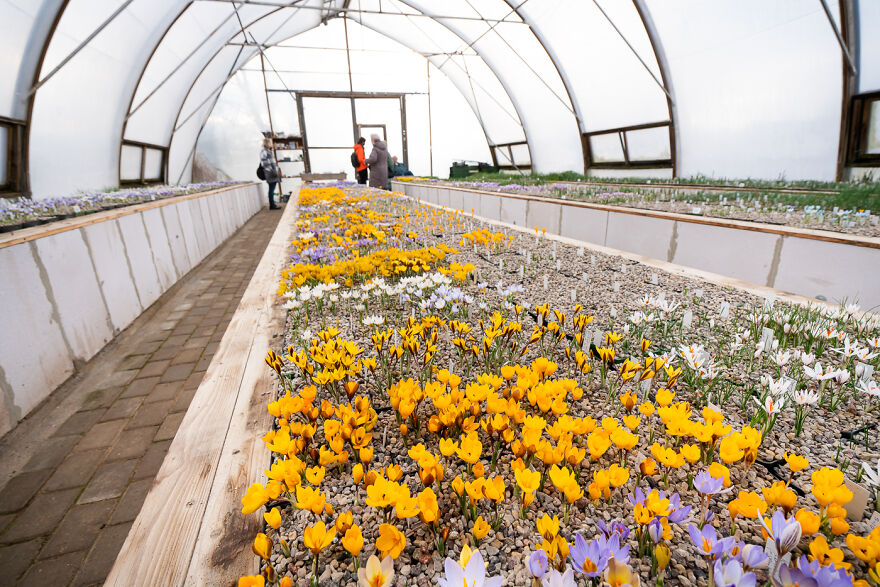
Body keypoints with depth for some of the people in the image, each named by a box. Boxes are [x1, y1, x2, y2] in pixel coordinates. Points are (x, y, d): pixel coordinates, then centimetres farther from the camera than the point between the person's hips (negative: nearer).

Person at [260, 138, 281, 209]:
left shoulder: (269, 151, 21)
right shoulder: (263, 152, -8)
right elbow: (264, 163, -17)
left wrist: (276, 171, 23)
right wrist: (271, 171, -23)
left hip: (274, 173, 9)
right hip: (270, 174, -9)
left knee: (272, 190, 10)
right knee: (271, 189, -8)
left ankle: (272, 205, 13)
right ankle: (272, 205, -5)